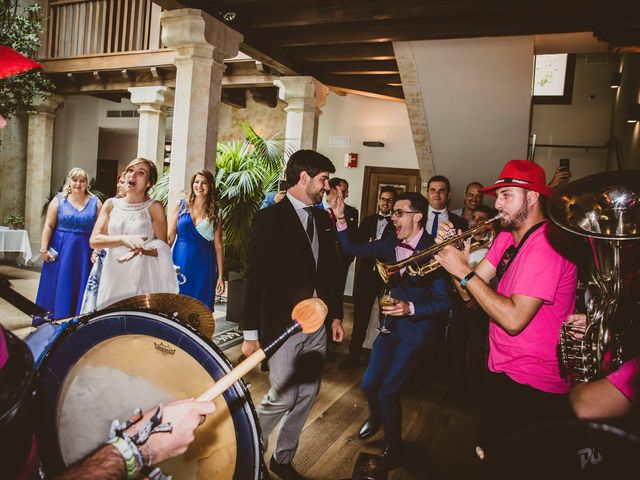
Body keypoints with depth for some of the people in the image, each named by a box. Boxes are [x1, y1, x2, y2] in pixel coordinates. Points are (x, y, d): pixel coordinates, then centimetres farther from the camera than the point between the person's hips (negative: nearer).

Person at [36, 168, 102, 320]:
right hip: (61, 250, 0)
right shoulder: (58, 200, 3)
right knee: (58, 286, 5)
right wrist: (43, 249, -7)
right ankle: (55, 318, 17)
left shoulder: (95, 202, 3)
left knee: (80, 287, 6)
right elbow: (48, 226, 0)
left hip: (85, 252, 0)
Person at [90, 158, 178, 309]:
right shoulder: (111, 204, 7)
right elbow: (94, 240, -1)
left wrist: (140, 249, -22)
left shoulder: (154, 207, -1)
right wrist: (124, 239, -17)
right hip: (113, 278, 3)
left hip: (142, 279, -3)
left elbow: (162, 248, -2)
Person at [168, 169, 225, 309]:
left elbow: (218, 246, 3)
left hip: (203, 266, 0)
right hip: (181, 262, 0)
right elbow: (169, 237, 4)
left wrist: (220, 276, -1)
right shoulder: (181, 206, 5)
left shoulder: (215, 215, 4)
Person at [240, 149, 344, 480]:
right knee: (283, 399, -1)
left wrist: (334, 314, 13)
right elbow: (255, 277, -12)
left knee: (306, 397, 13)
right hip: (282, 325, -6)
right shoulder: (270, 218, -10)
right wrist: (251, 333, -12)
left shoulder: (322, 219, 10)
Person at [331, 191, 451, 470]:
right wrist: (340, 218, -12)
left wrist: (411, 308, -31)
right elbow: (352, 249, 1)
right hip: (390, 323, 6)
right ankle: (376, 417, 47)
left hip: (414, 329, -6)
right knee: (369, 384, 12)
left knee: (388, 390, -4)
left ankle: (393, 447, 23)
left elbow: (443, 301, -17)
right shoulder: (390, 243, -2)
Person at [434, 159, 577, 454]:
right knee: (489, 453, 23)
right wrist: (453, 254, -13)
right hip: (502, 371, 8)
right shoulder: (505, 238, 6)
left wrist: (463, 271, -26)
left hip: (531, 386, -8)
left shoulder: (546, 245, -23)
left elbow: (514, 319, -31)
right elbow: (474, 293, 3)